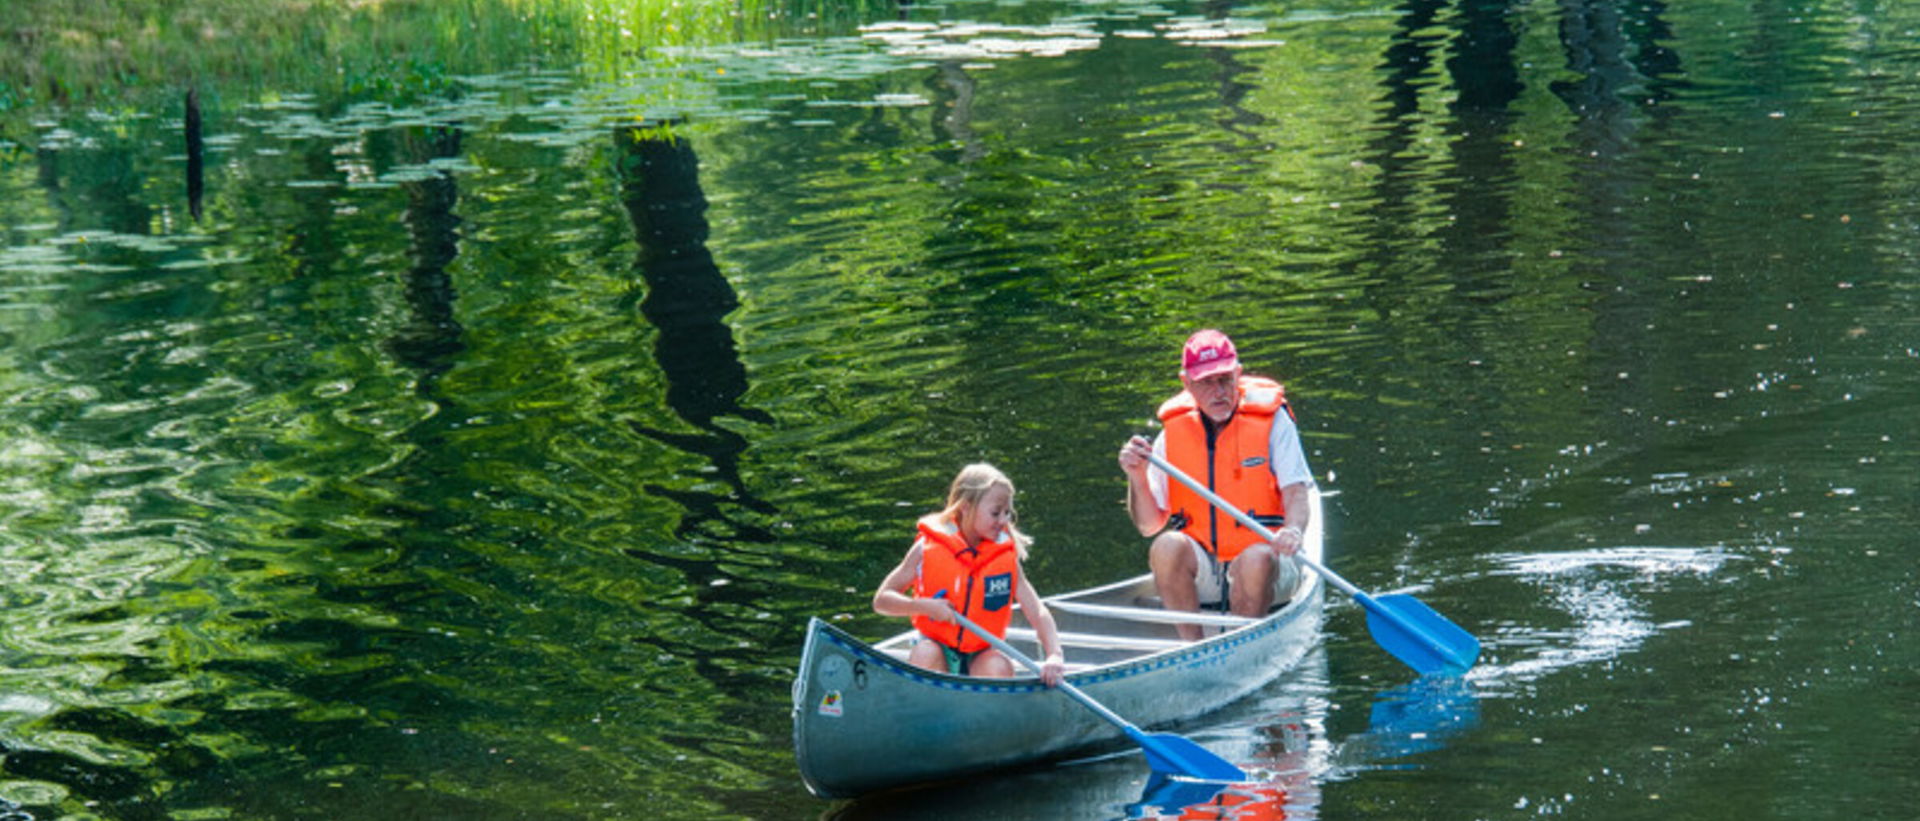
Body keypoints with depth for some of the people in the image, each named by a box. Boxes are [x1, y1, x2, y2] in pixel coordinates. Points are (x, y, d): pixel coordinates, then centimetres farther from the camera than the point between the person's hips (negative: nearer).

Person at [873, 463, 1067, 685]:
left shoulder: (1005, 554, -2)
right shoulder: (929, 548, -7)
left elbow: (1038, 613, -7)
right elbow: (881, 600, -3)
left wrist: (1054, 656, -25)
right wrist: (924, 606, -21)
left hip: (980, 657, 1)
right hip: (938, 650, -1)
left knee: (999, 667, -31)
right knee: (925, 653, -34)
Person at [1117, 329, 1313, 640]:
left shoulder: (1271, 422, -2)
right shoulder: (1173, 434, 4)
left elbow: (1296, 496, -10)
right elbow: (1149, 526, 4)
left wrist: (1293, 532, -32)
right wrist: (1137, 478, -14)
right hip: (1201, 572, 2)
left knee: (1257, 559, -35)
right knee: (1168, 546, -28)